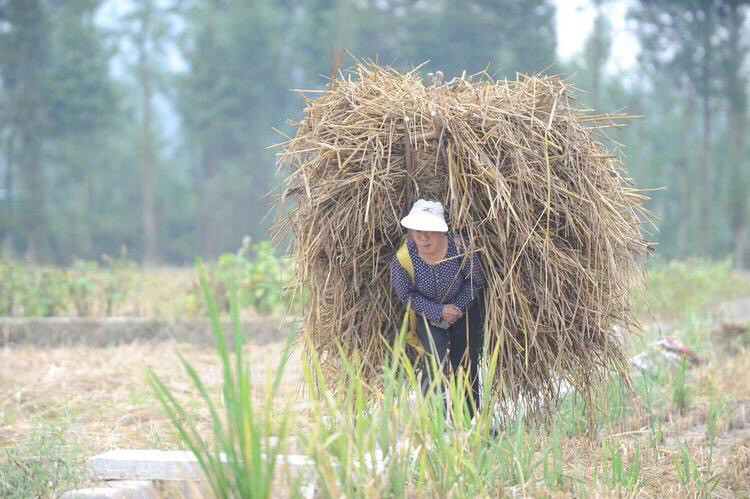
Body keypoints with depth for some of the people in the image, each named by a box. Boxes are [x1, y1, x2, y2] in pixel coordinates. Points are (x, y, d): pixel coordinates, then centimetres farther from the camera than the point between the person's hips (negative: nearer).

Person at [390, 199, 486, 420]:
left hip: (464, 309, 1)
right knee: (439, 370, -16)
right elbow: (406, 295, -11)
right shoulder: (404, 258, -26)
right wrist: (440, 311, -19)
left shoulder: (460, 248, -25)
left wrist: (459, 307, -16)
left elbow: (476, 281, -8)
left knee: (467, 369, 2)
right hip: (428, 312, -1)